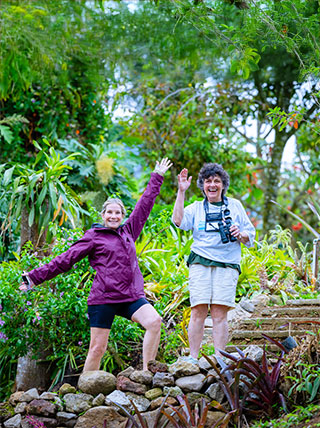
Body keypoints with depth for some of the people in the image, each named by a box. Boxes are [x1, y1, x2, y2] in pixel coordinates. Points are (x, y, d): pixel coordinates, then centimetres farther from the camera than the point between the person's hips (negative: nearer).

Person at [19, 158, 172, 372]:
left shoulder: (128, 232, 17)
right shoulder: (94, 236, 3)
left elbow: (145, 205, 27)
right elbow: (66, 259, 2)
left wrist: (157, 177, 34)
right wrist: (35, 277, -2)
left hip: (132, 295, 4)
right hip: (103, 298, -4)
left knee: (154, 322, -21)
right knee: (97, 349, -6)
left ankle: (147, 371, -17)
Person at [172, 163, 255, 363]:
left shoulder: (235, 206, 16)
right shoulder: (196, 208, 15)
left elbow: (250, 236, 18)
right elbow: (179, 221, -5)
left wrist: (240, 235, -5)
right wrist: (181, 191, -5)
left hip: (227, 265, 0)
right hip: (200, 263, 0)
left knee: (220, 313, -7)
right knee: (198, 311, -8)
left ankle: (219, 358, -4)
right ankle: (193, 358, -4)